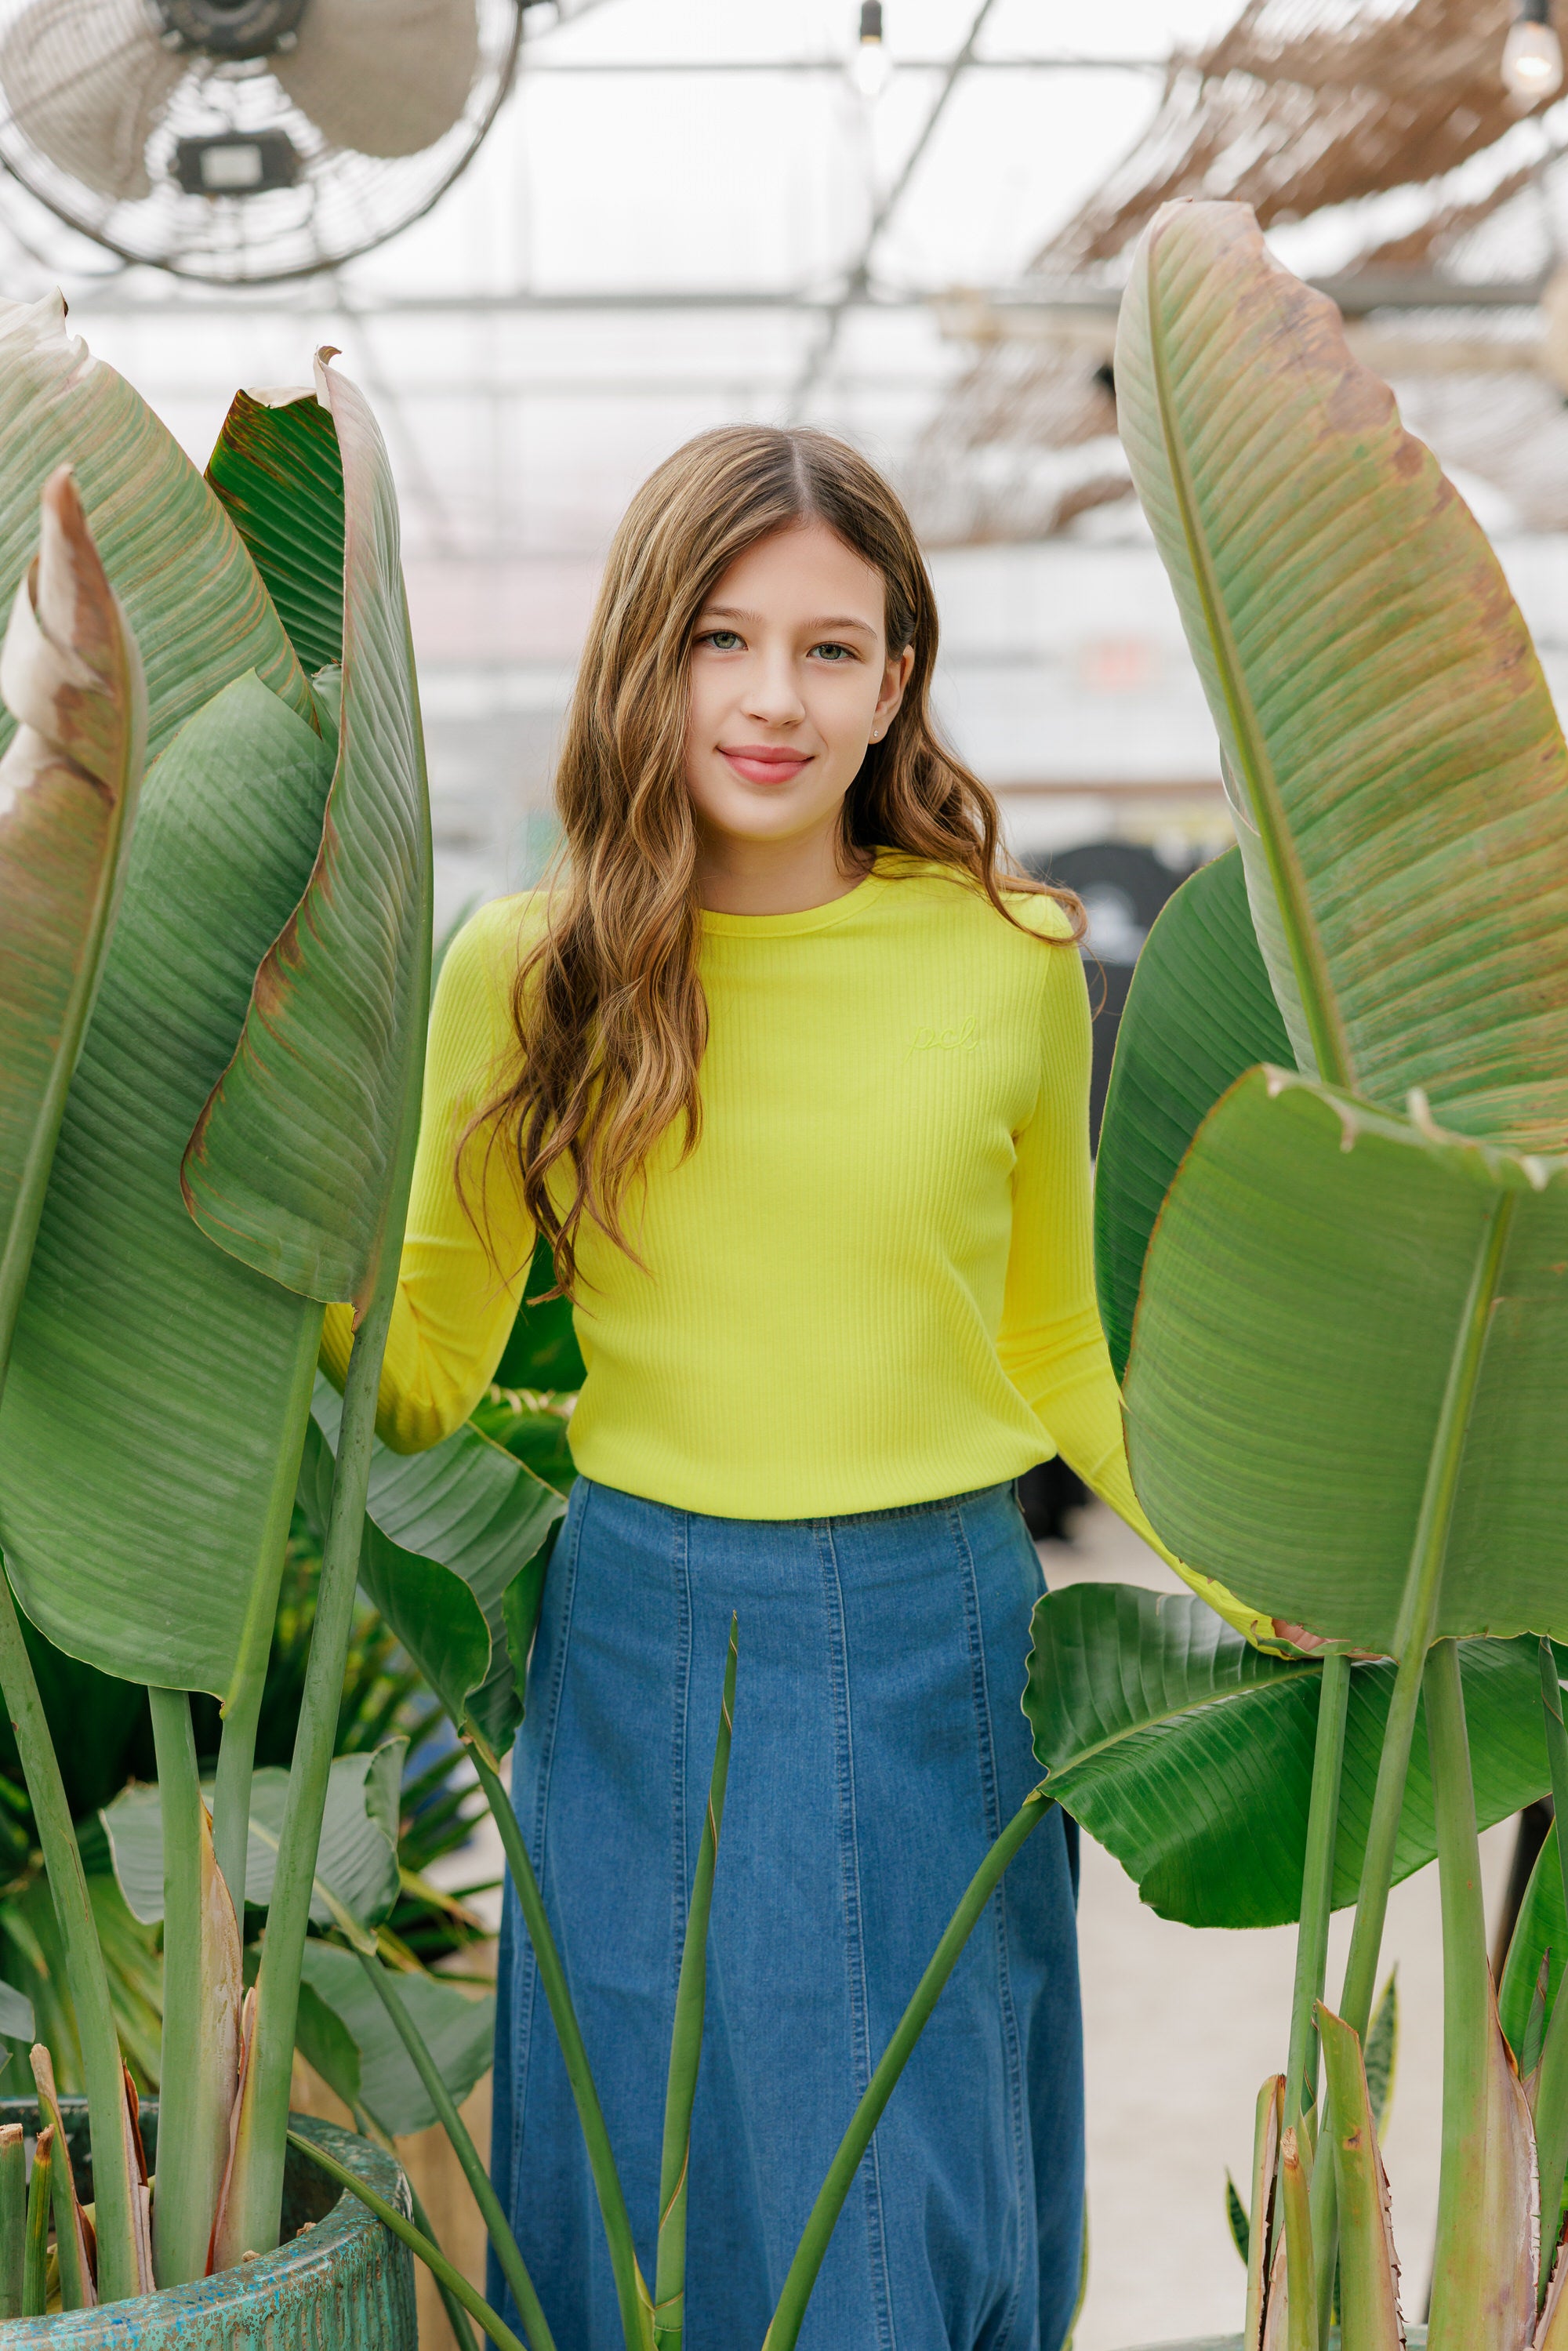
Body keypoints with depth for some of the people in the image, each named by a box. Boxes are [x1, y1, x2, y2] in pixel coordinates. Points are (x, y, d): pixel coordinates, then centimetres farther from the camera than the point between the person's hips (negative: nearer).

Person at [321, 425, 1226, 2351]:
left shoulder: (1012, 958, -1)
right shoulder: (526, 972, -3)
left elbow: (1053, 1352, 10)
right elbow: (419, 1379, 3)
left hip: (944, 1645, 1)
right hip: (647, 1652, 0)